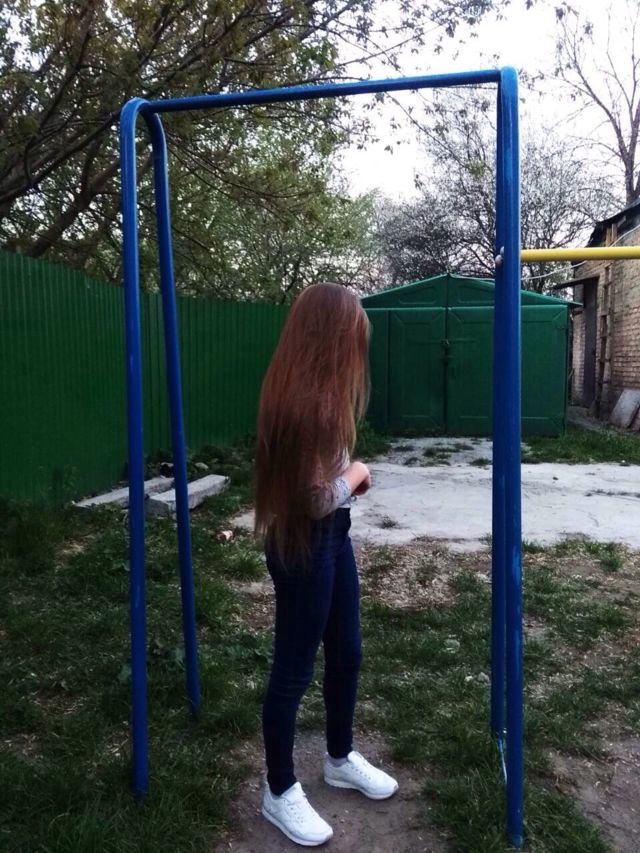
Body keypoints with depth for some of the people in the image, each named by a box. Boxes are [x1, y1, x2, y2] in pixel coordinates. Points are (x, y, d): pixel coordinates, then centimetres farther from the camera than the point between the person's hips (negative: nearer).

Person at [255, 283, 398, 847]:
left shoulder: (316, 391, 4)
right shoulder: (304, 398, -26)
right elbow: (319, 497, -25)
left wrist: (349, 473, -5)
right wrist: (358, 474, -8)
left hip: (332, 536, 10)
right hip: (303, 544, -10)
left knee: (346, 652, 22)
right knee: (294, 669, 8)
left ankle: (341, 759, 45)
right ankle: (280, 793, 31)